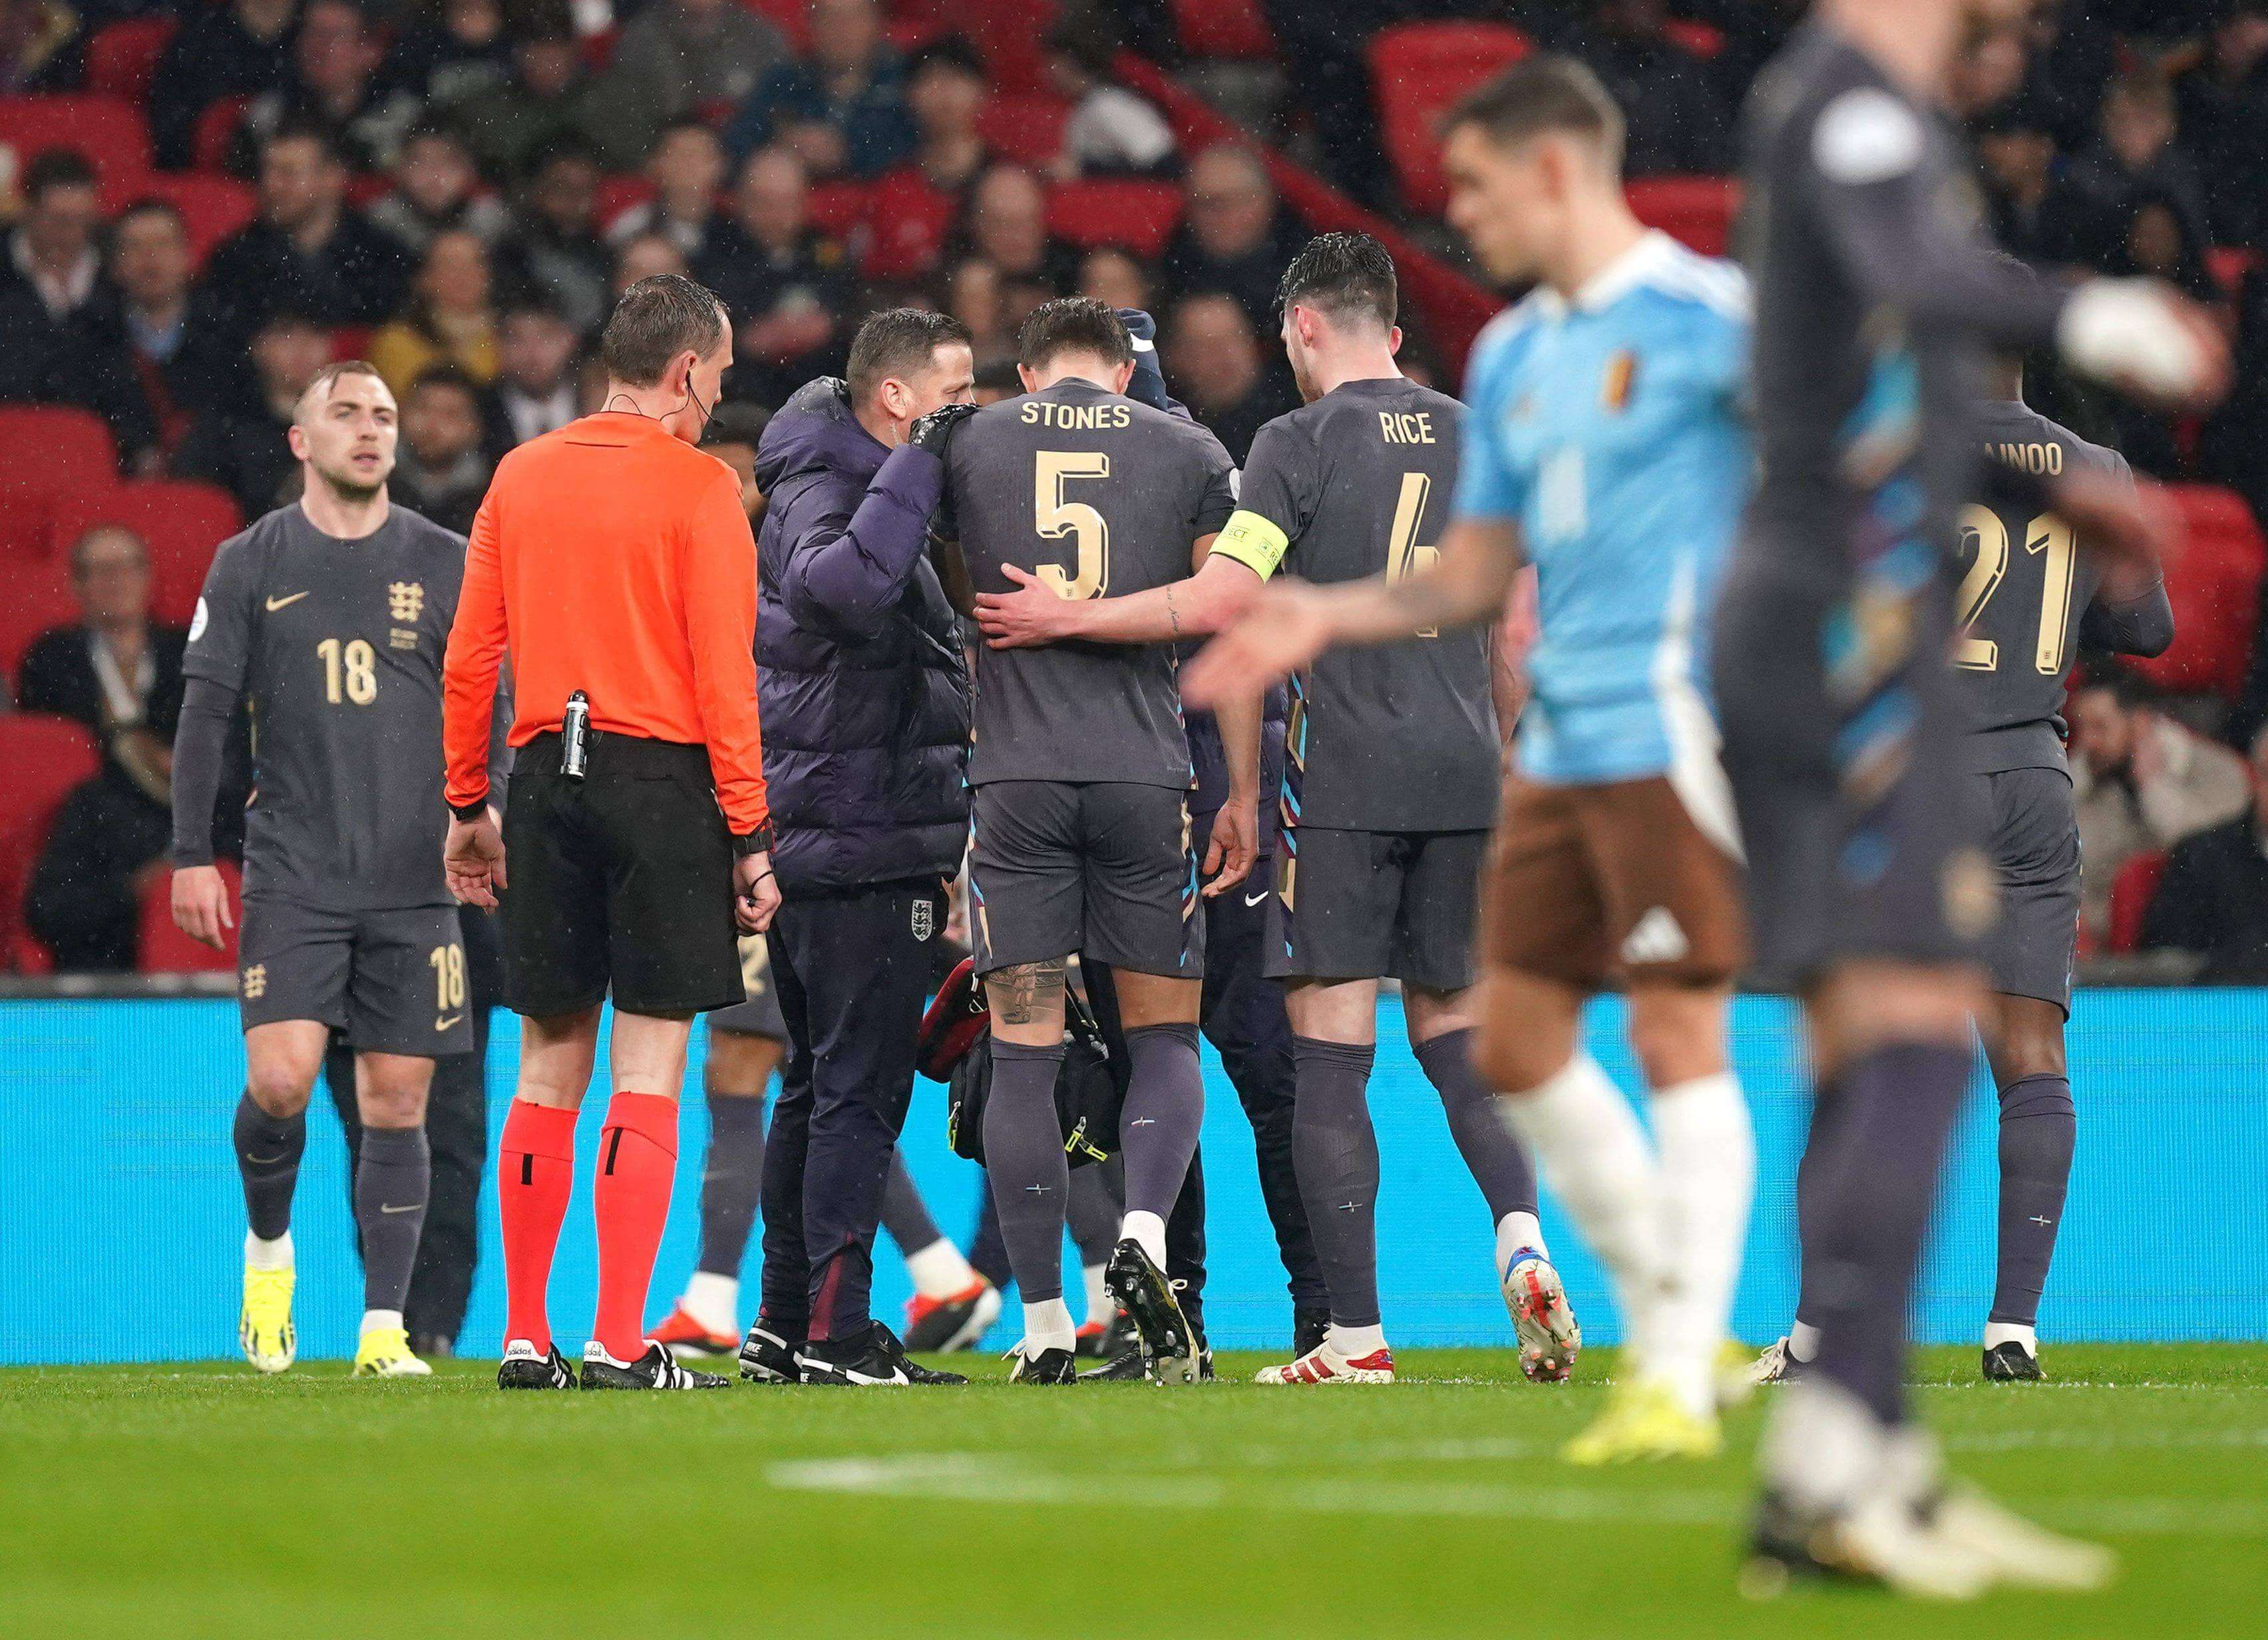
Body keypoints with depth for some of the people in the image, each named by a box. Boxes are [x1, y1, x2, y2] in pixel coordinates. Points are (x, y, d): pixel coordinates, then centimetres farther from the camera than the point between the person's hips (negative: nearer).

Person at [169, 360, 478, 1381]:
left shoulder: (444, 565, 8)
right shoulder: (250, 564, 6)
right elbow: (204, 714, 5)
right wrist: (191, 854, -1)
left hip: (415, 880, 1)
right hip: (291, 878, -1)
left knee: (396, 1099, 0)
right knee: (281, 1077, -14)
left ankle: (383, 1326, 5)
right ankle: (268, 1245, 14)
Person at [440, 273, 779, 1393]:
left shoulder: (521, 475, 10)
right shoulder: (697, 487, -6)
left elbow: (469, 657, 10)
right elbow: (722, 673, -9)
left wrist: (468, 807, 17)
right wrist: (750, 837, -6)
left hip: (550, 777, 5)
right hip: (664, 784, -5)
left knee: (549, 1068, 11)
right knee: (648, 1072, -2)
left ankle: (526, 1342, 13)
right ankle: (619, 1345, -6)